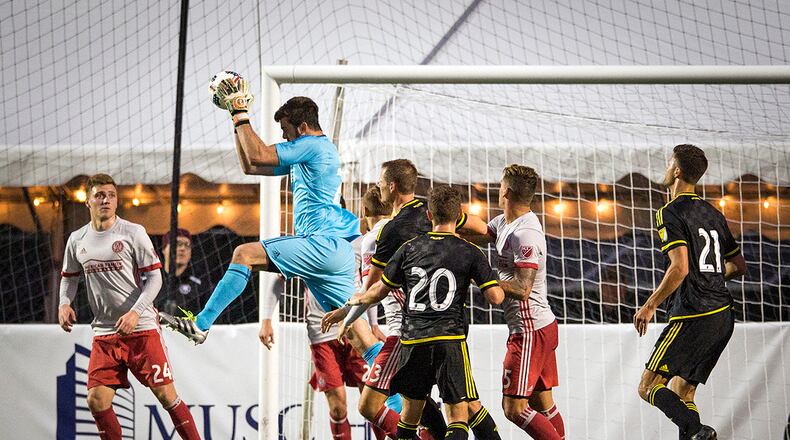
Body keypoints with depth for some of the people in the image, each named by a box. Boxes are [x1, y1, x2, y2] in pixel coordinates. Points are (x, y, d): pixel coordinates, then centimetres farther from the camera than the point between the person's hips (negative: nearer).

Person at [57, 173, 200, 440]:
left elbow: (155, 278, -6)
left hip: (141, 328, -4)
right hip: (103, 333, 4)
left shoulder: (133, 232, -4)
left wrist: (135, 312, -19)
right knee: (97, 400, -3)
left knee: (165, 394, -7)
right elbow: (69, 277, 22)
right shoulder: (77, 240, 8)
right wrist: (64, 304, 0)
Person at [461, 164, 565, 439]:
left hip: (530, 331, -10)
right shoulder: (505, 223, 10)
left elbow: (522, 289, -24)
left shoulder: (525, 234, -20)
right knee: (542, 403, 12)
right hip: (544, 325, 10)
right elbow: (481, 228, 31)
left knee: (514, 408, -11)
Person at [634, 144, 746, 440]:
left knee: (649, 387, -5)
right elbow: (738, 266, 22)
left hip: (693, 316, -8)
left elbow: (680, 267, -19)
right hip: (723, 315, 8)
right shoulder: (713, 214, 17)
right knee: (681, 393, 15)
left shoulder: (671, 213, -7)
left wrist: (650, 306, -11)